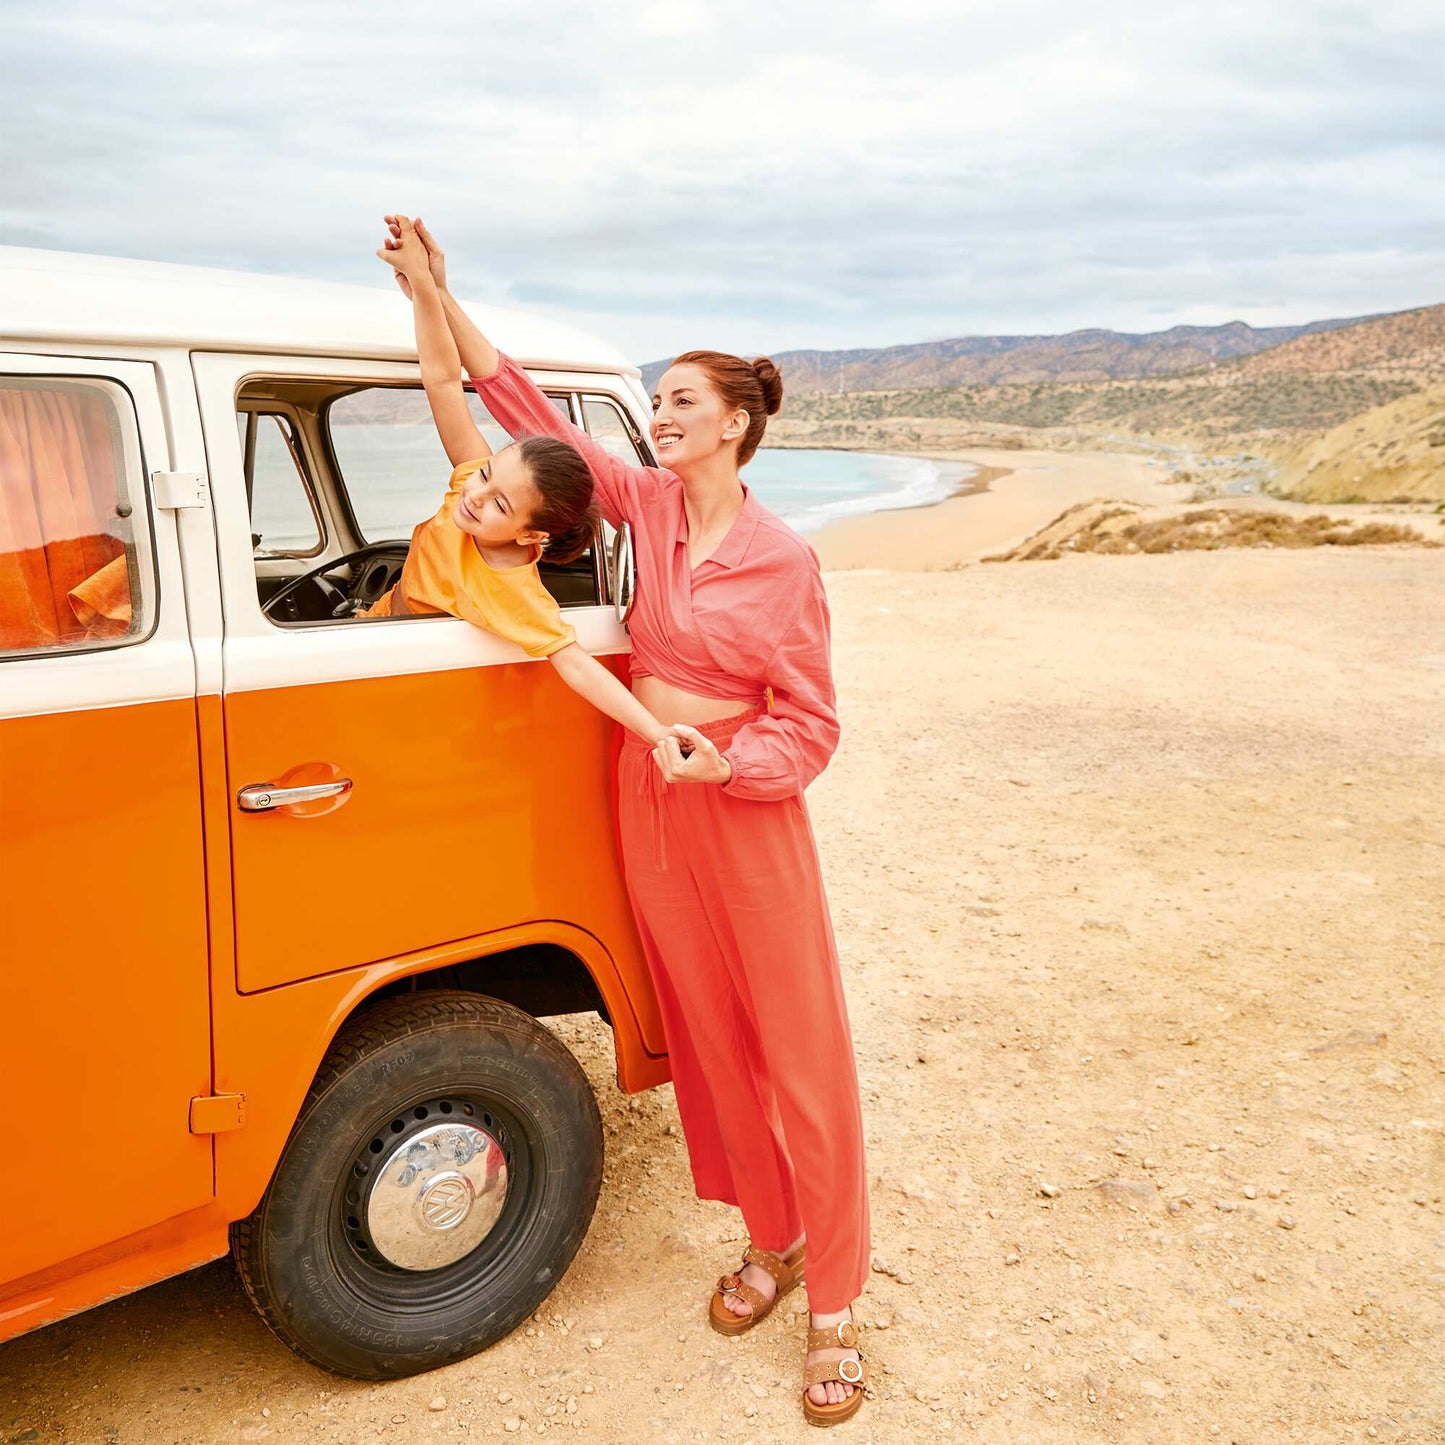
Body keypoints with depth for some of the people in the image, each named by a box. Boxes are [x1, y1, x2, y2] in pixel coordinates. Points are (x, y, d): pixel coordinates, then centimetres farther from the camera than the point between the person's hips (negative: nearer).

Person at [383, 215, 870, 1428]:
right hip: (649, 801, 5)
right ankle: (769, 1243, 35)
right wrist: (441, 295, 3)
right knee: (710, 1037, 15)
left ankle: (833, 1304, 17)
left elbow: (808, 731, -9)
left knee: (801, 1054, 3)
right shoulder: (648, 506, 2)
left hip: (748, 815, -5)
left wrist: (724, 763, -27)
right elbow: (534, 411, 6)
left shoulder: (784, 560, -11)